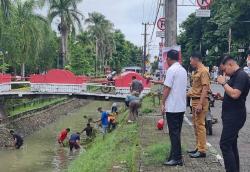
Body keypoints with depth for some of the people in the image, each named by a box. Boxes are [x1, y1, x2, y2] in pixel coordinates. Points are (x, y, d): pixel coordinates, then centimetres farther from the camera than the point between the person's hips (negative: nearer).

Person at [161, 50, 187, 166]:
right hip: (181, 106, 8)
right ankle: (175, 155, 19)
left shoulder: (171, 70, -13)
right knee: (176, 132, 13)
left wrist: (163, 103, -9)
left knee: (174, 133, -4)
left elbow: (167, 88, -16)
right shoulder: (183, 70, 13)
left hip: (172, 107, -8)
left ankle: (177, 158, -1)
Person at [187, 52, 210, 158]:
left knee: (200, 125, -7)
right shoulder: (196, 71, 17)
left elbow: (205, 88, -20)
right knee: (196, 125, 14)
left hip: (200, 101, -10)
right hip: (194, 100, 10)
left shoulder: (203, 71, -13)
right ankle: (198, 147, 22)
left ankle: (202, 150, -2)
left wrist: (200, 104, -24)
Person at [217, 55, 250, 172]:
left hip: (235, 116, -11)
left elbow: (235, 94, -26)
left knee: (225, 145, -13)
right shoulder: (234, 76, 17)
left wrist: (224, 83, -15)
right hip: (231, 116, 11)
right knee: (231, 145, 14)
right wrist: (222, 98, 9)